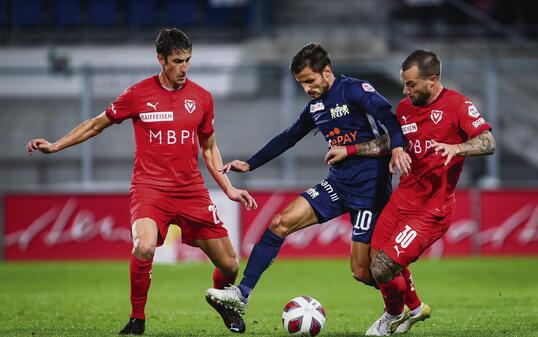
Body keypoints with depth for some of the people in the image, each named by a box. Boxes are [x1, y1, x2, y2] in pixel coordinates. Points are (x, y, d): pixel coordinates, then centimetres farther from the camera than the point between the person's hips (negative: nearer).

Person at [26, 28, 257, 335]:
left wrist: (229, 189, 11)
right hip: (150, 187, -3)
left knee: (229, 265, 1)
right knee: (144, 247, -32)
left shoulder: (201, 97, 6)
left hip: (192, 191, 3)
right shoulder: (138, 94, -1)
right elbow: (97, 124, 13)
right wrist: (55, 146, 7)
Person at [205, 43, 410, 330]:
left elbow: (386, 115, -26)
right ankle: (242, 295, -5)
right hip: (338, 182, 7)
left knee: (362, 271, -8)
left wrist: (397, 147, -44)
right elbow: (288, 138, 25)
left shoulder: (353, 90, -11)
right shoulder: (316, 105, 13)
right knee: (281, 223, -7)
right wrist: (250, 164, 25)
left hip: (369, 187, -7)